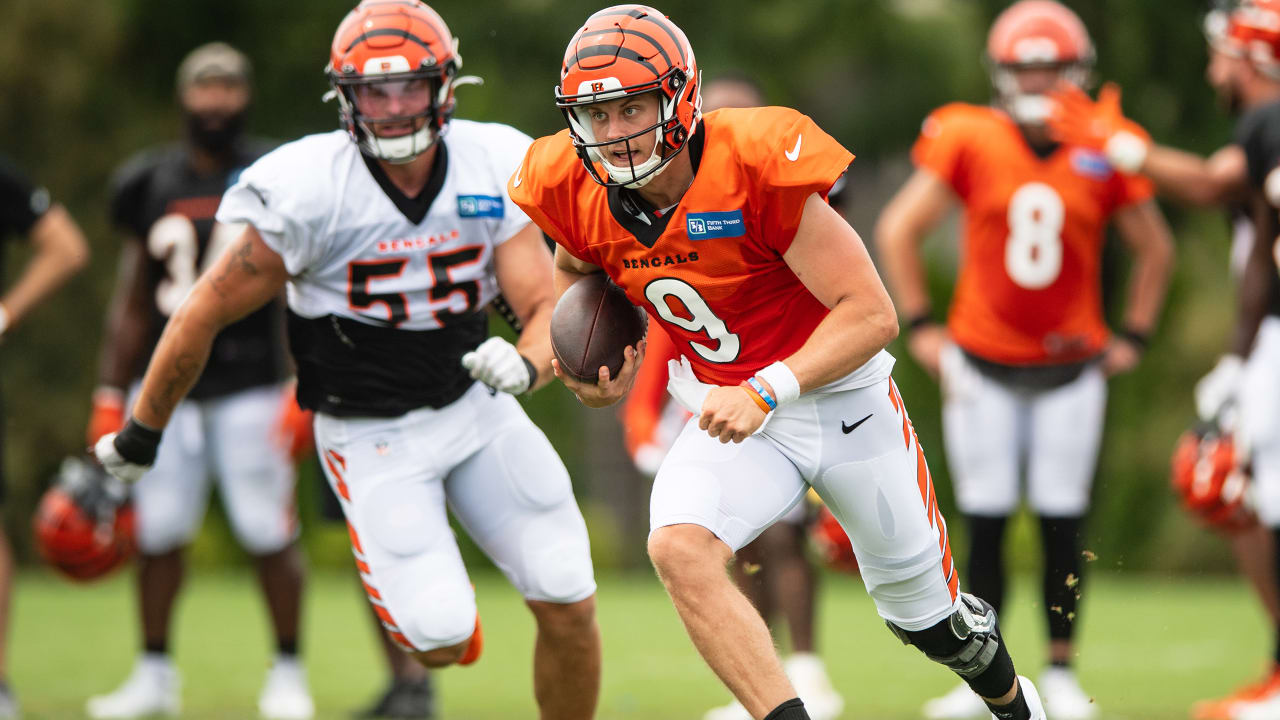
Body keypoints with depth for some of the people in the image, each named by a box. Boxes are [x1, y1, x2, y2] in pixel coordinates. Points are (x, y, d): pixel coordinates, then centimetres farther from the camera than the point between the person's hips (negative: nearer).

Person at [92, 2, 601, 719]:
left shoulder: (492, 170, -11)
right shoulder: (311, 191, -22)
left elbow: (549, 307, -12)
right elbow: (206, 313, -11)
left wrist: (525, 364, -36)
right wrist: (142, 433, -3)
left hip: (475, 405, 4)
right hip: (371, 436, -4)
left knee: (570, 609, -2)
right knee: (441, 643, -14)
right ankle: (435, 584, 25)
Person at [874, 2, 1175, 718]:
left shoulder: (1105, 154, -3)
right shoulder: (970, 141, -7)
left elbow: (1156, 249, 12)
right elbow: (898, 231, 2)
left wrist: (1133, 337, 8)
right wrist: (921, 325, 0)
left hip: (1070, 370, 1)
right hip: (983, 363, -1)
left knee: (1063, 524, 1)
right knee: (986, 521, 0)